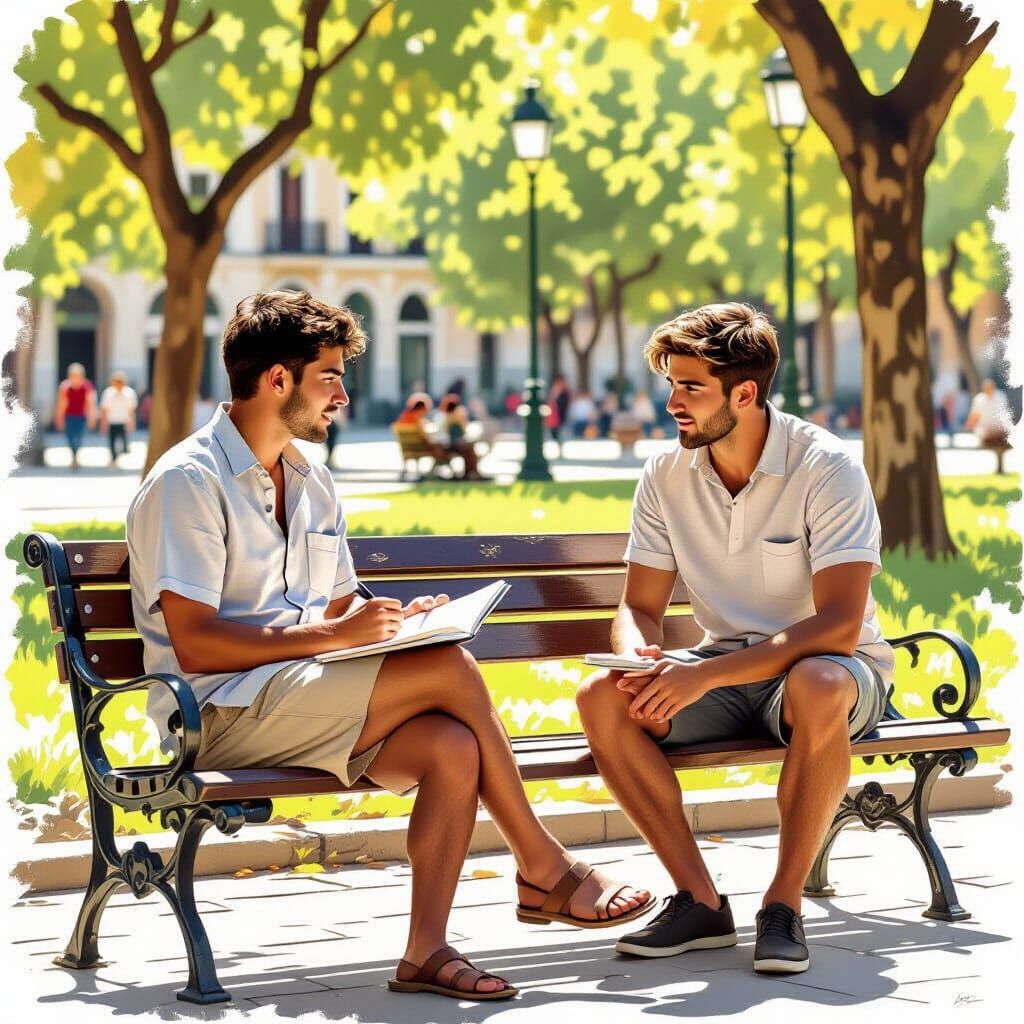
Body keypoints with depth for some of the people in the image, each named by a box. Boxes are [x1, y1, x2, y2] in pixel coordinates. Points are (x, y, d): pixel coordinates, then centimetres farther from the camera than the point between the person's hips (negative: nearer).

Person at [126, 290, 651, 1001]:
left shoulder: (313, 485, 19)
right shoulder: (187, 482, -8)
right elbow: (194, 645, -16)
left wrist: (398, 619, -2)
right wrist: (333, 635, -22)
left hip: (308, 700, 8)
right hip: (221, 712, -8)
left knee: (453, 745, -24)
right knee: (451, 669, -22)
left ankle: (427, 951, -24)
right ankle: (545, 870, -7)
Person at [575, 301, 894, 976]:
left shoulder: (826, 468, -18)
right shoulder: (667, 477, -1)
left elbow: (839, 625, -26)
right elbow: (639, 608, 3)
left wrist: (706, 674, -34)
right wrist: (640, 659, -24)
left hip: (836, 668, -5)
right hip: (725, 674, 5)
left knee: (816, 687, -41)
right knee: (602, 698, -23)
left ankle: (785, 902, -23)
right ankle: (700, 900, -16)